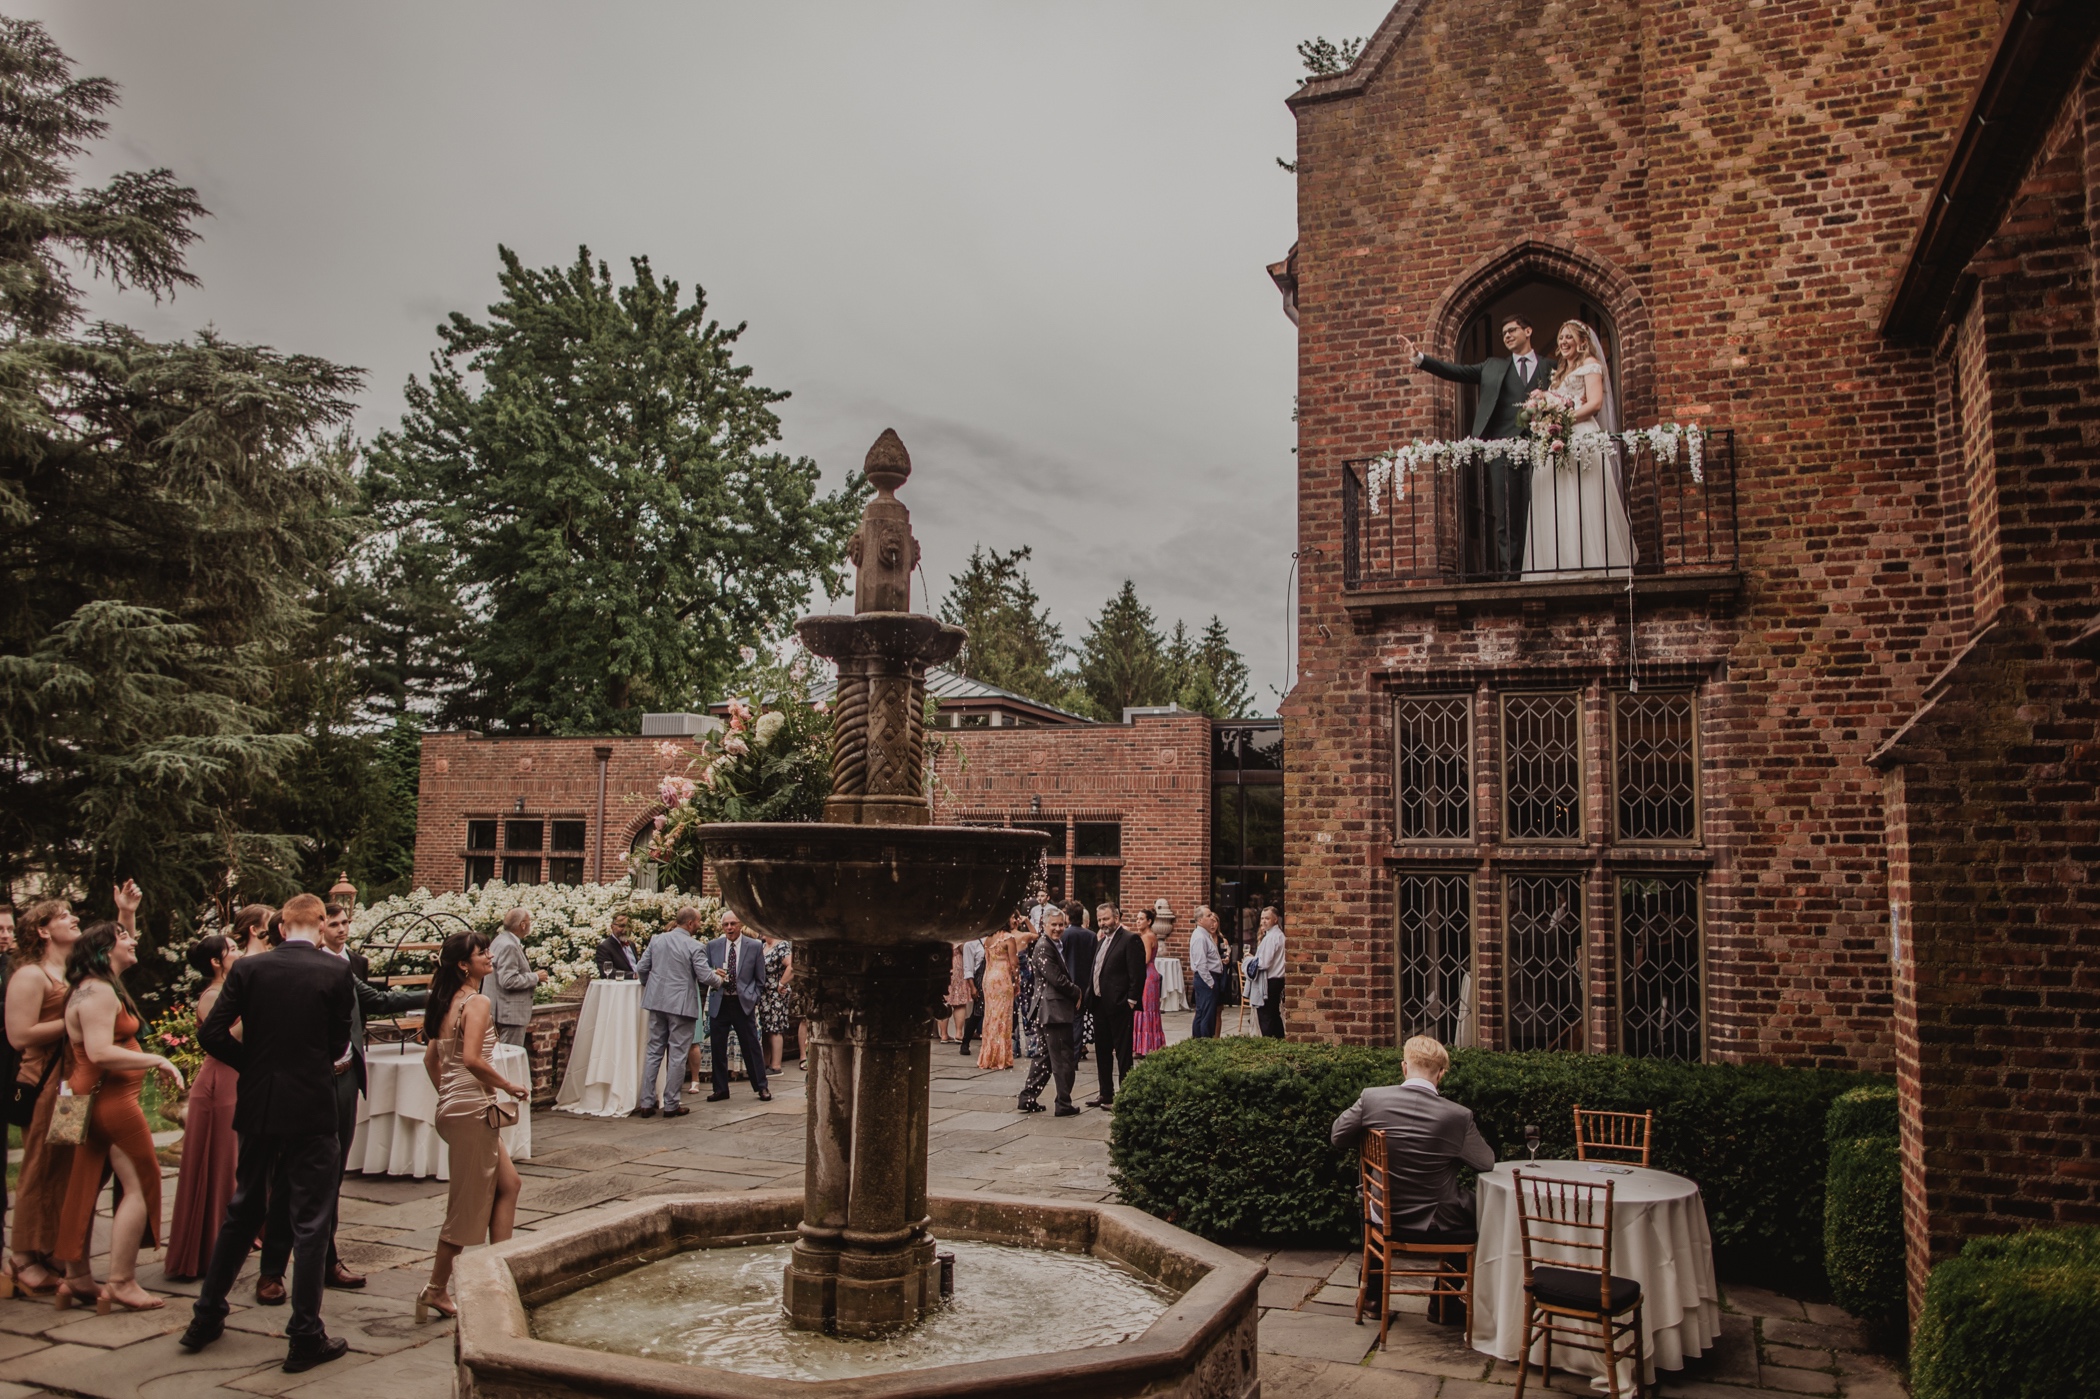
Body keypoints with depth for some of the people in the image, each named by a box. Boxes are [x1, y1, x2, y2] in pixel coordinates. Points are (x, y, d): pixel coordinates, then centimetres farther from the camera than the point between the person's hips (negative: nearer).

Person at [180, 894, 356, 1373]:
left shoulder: (248, 968, -1)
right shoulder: (335, 970, -8)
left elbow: (212, 1033, -5)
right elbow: (339, 1043, -2)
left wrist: (254, 1064, 9)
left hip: (257, 1107, 4)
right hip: (311, 1109, -4)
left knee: (243, 1211, 22)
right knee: (311, 1222, 4)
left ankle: (206, 1316, 32)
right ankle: (305, 1337, 8)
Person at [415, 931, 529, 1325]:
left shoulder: (446, 1001, 11)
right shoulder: (478, 1003, -15)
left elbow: (430, 1059, 15)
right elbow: (472, 1059, -25)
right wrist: (508, 1086, -13)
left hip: (452, 1106, 9)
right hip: (473, 1110, -9)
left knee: (508, 1185, 16)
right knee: (468, 1202, 2)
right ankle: (436, 1290, 10)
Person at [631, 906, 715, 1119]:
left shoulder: (656, 940, 5)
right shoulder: (694, 947, -11)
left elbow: (641, 969, 7)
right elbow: (706, 977, -15)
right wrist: (716, 977, 8)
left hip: (656, 1002, 5)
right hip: (681, 1004, -5)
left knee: (653, 1051, 12)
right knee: (677, 1054, 3)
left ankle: (646, 1103, 13)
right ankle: (671, 1104, 7)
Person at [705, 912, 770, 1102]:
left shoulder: (754, 947, 1)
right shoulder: (713, 946, 5)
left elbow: (760, 979, 7)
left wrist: (753, 999, -2)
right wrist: (714, 976, -10)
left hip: (743, 1003, -2)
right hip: (719, 1003, 2)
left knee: (751, 1046, 0)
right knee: (717, 1047, 4)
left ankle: (762, 1087, 10)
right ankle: (720, 1089, 16)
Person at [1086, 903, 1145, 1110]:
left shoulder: (1130, 939, -12)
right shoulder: (1103, 940, 16)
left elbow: (1138, 974, -16)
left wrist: (1131, 1001, -18)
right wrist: (1092, 997, 11)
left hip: (1119, 1006, -9)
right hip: (1100, 1004, 9)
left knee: (1123, 1053, -1)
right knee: (1102, 1051, 15)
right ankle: (1106, 1095, 26)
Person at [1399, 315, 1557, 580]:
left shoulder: (1551, 366, 15)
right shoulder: (1493, 367, 21)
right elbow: (1457, 372, 13)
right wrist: (1418, 358, 3)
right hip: (1503, 451, 2)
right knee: (1505, 519, -2)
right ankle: (1509, 576, -2)